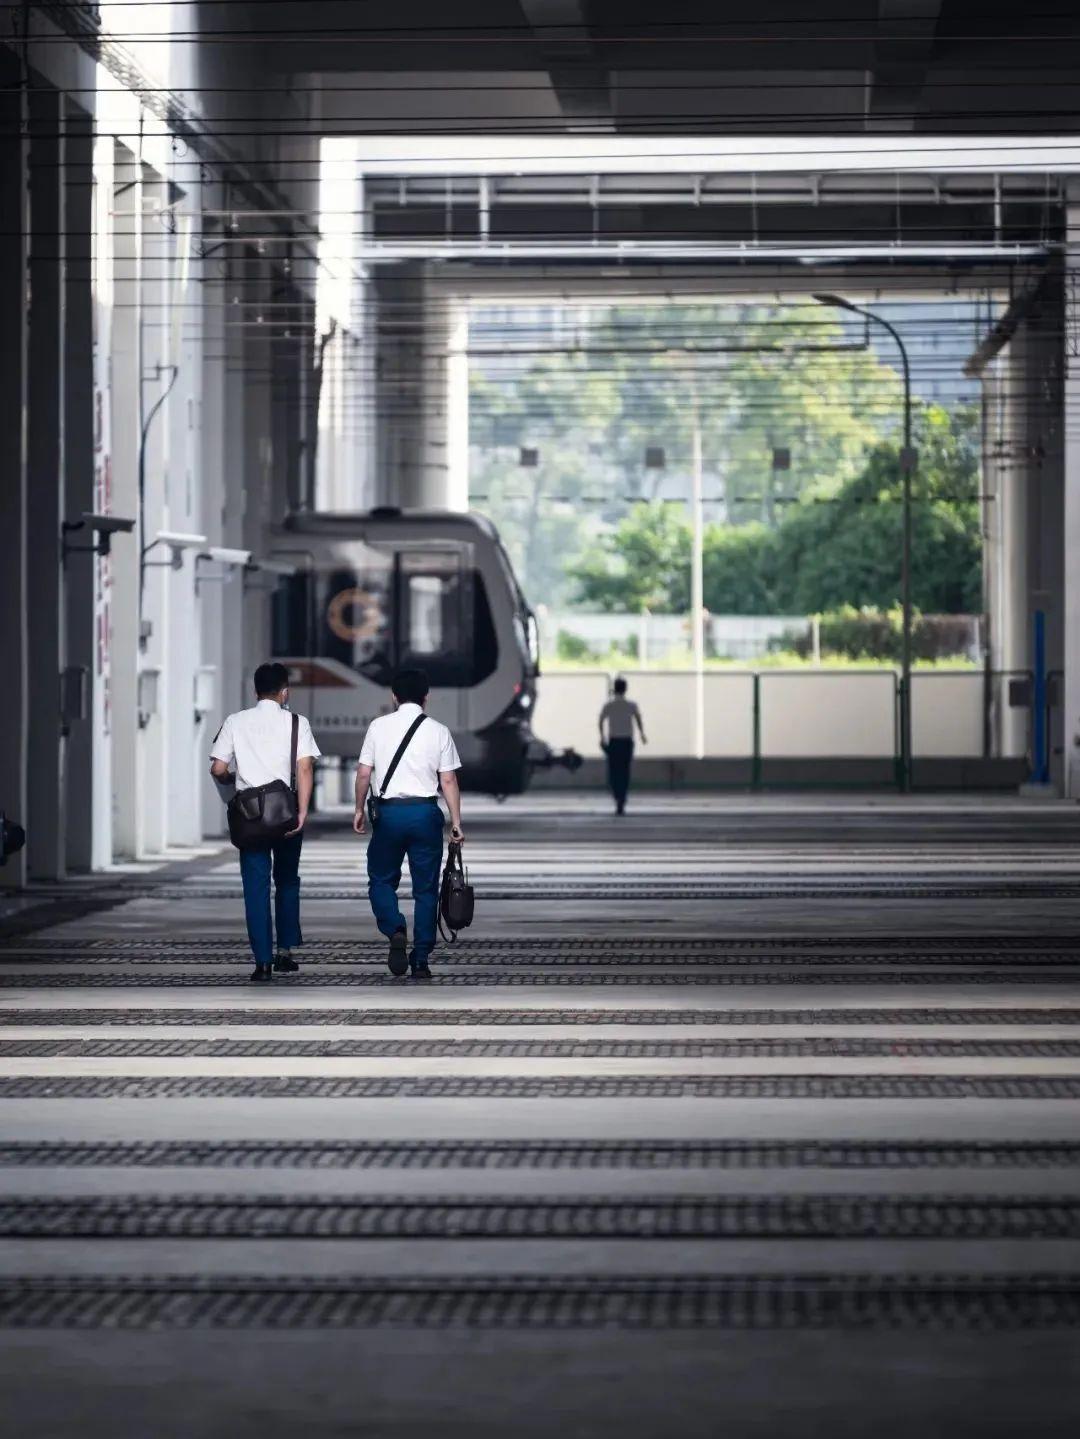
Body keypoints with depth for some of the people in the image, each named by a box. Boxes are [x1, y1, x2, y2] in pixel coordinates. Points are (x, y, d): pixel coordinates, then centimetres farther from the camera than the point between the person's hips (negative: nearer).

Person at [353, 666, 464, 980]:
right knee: (426, 889, 8)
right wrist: (456, 824, 3)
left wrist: (360, 809, 16)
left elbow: (363, 774, 2)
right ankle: (421, 960, 7)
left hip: (389, 812, 0)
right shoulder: (439, 731, 0)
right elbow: (449, 781, -2)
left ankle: (396, 931, -14)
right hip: (425, 812, 0)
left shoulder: (378, 727, 1)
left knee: (381, 881, 13)